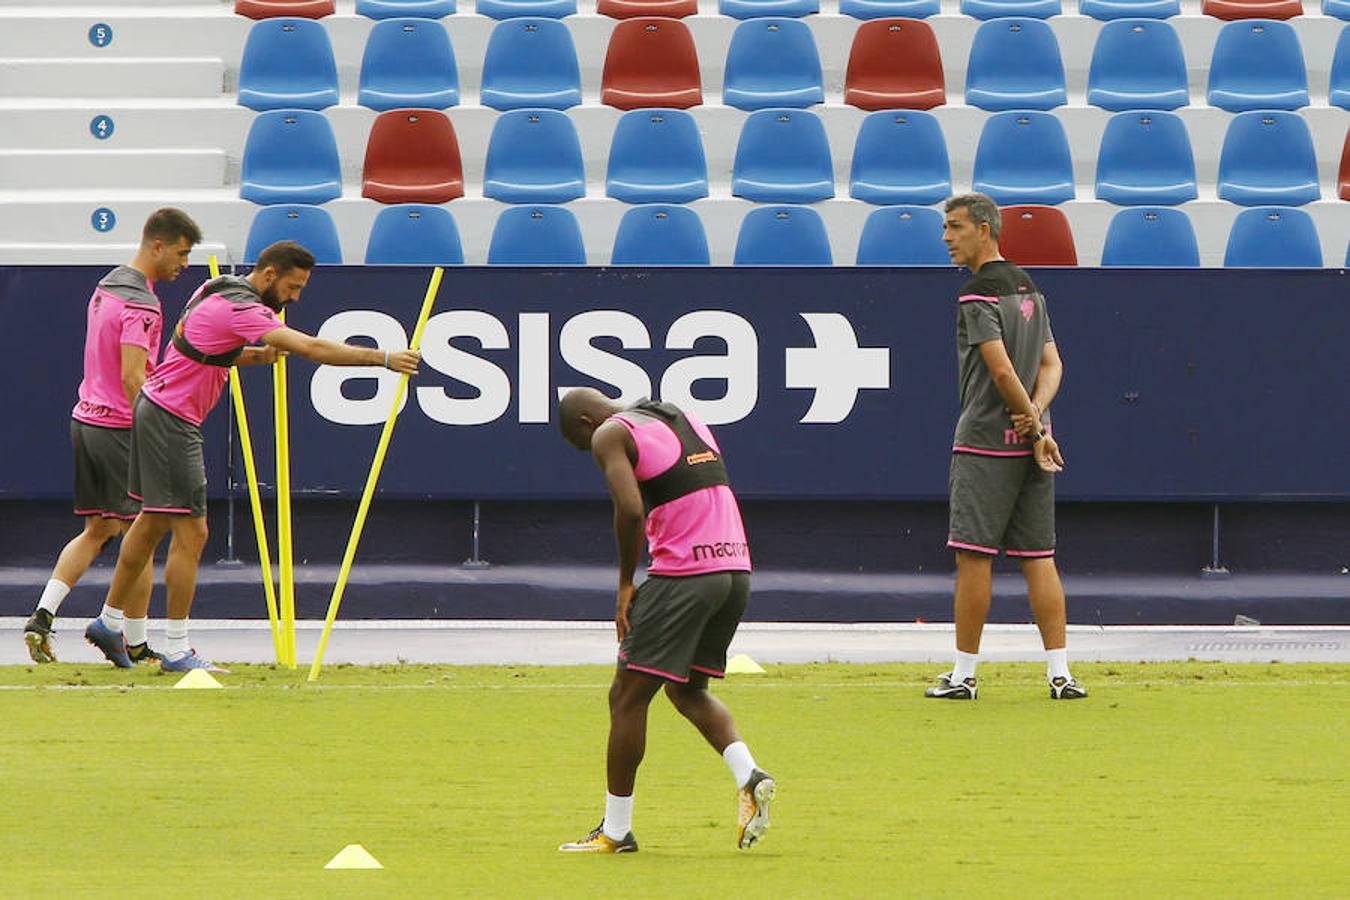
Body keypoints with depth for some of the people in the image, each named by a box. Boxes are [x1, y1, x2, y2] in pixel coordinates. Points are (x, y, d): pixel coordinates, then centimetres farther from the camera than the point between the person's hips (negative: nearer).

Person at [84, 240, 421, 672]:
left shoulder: (218, 288, 9)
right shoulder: (240, 309, -22)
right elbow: (312, 348, -30)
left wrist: (257, 355, 4)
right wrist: (383, 358, -29)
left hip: (155, 408, 10)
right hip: (172, 421, -10)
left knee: (152, 523, 19)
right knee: (190, 533, -8)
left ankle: (108, 621, 29)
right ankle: (176, 650, -5)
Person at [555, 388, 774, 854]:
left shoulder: (611, 435, -1)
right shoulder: (687, 420, 22)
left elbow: (631, 510, -16)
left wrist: (626, 585, -4)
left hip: (682, 572, -8)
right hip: (736, 567, 8)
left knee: (628, 694, 3)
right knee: (688, 689, 23)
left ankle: (615, 830, 6)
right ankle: (749, 776, 1)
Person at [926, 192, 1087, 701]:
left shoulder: (978, 294, -12)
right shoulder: (1027, 288, 14)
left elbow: (1002, 372, -19)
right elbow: (1052, 364, 12)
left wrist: (1035, 426, -10)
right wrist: (1036, 415, -4)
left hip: (985, 444, -8)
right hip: (1031, 446, 8)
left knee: (974, 556, -3)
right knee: (1037, 557, 7)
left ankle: (964, 675, 0)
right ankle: (1060, 673, 2)